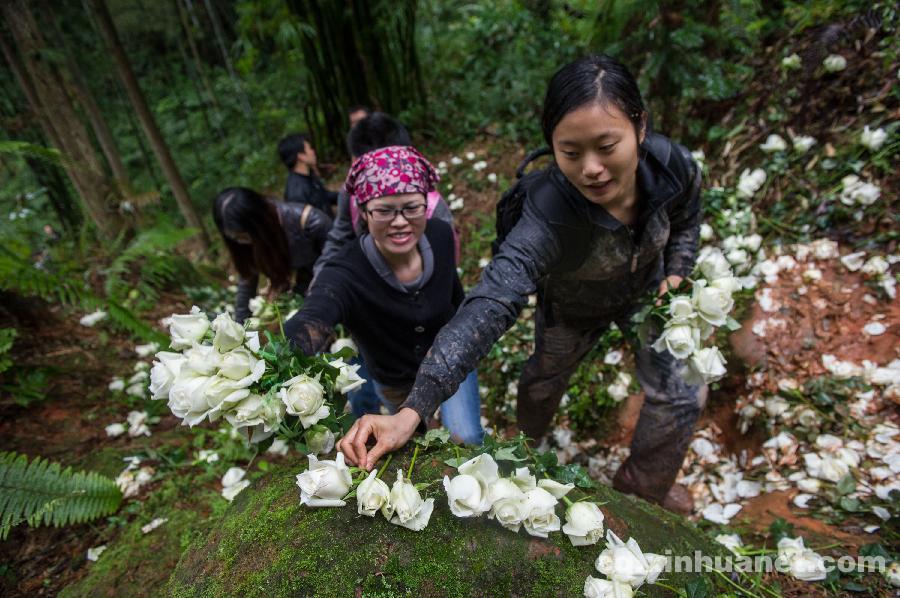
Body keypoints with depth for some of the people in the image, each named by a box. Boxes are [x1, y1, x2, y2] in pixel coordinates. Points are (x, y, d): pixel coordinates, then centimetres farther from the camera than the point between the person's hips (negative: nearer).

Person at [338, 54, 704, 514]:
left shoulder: (675, 166, -30)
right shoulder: (548, 216, -45)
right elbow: (489, 306, -57)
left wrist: (675, 274, -16)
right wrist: (412, 411, -65)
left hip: (645, 293, 3)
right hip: (572, 308, -3)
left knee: (679, 396, 7)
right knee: (546, 377, 20)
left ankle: (646, 482, 39)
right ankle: (527, 443, 58)